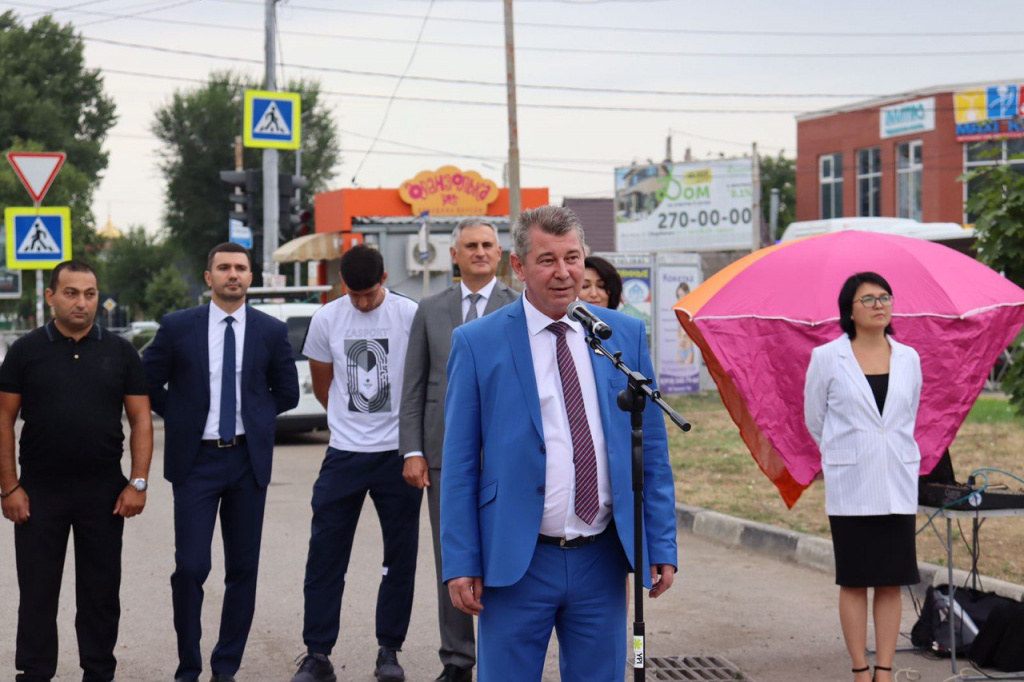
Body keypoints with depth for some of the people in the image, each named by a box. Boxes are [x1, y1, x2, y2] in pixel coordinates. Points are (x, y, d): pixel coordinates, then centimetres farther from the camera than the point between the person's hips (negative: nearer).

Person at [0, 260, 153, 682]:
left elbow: (141, 420, 3)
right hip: (39, 492, -1)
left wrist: (138, 483, -6)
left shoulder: (119, 353, 4)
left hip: (103, 492, 1)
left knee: (101, 592, 7)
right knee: (37, 592, 4)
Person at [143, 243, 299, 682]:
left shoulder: (271, 331, 3)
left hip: (248, 460, 2)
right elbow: (148, 382, 9)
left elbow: (287, 393, 13)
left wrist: (251, 416, 7)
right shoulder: (178, 327, 0)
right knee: (190, 567, -7)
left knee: (243, 569, 5)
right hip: (196, 460, -2)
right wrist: (180, 417, 5)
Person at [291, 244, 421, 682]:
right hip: (344, 454, 1)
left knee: (401, 558, 5)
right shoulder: (326, 320, 1)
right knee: (325, 558, 0)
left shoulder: (411, 316, -6)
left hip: (399, 453, -1)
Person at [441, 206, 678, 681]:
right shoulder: (477, 344, -1)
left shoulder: (626, 335, 7)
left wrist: (662, 545, 4)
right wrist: (460, 564, -6)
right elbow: (459, 463, -1)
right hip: (516, 563, -3)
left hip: (602, 562, 3)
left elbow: (651, 449, 9)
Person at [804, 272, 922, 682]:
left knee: (892, 581, 3)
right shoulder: (826, 358, -2)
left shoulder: (908, 359, 6)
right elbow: (814, 419, 9)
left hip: (897, 483, 3)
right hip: (849, 485, -3)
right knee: (854, 582, 1)